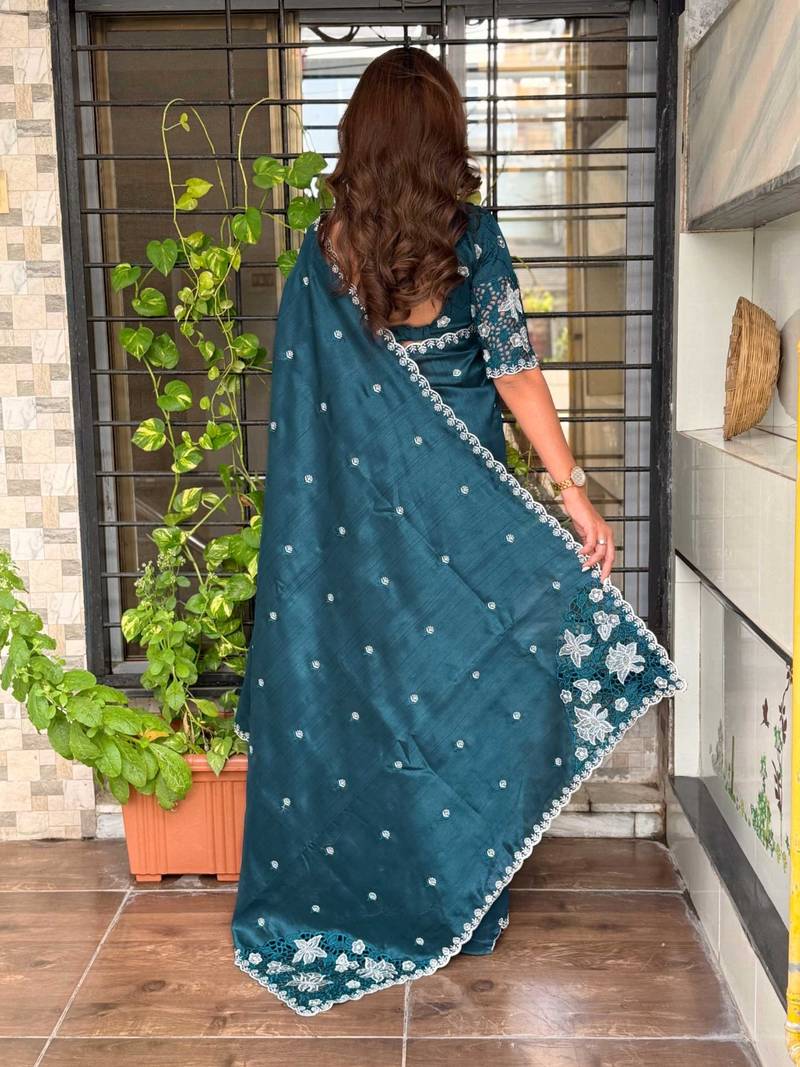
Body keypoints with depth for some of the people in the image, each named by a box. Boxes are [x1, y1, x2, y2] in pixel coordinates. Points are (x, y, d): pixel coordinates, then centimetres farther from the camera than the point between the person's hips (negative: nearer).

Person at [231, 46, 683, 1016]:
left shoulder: (325, 250, -2)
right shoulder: (470, 239, -9)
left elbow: (309, 396, 0)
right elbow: (515, 375, -11)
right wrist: (573, 492, -8)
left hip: (354, 513, 2)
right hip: (454, 514, -2)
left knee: (352, 691, 12)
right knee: (459, 677, 11)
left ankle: (350, 897, 25)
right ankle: (461, 901, 24)